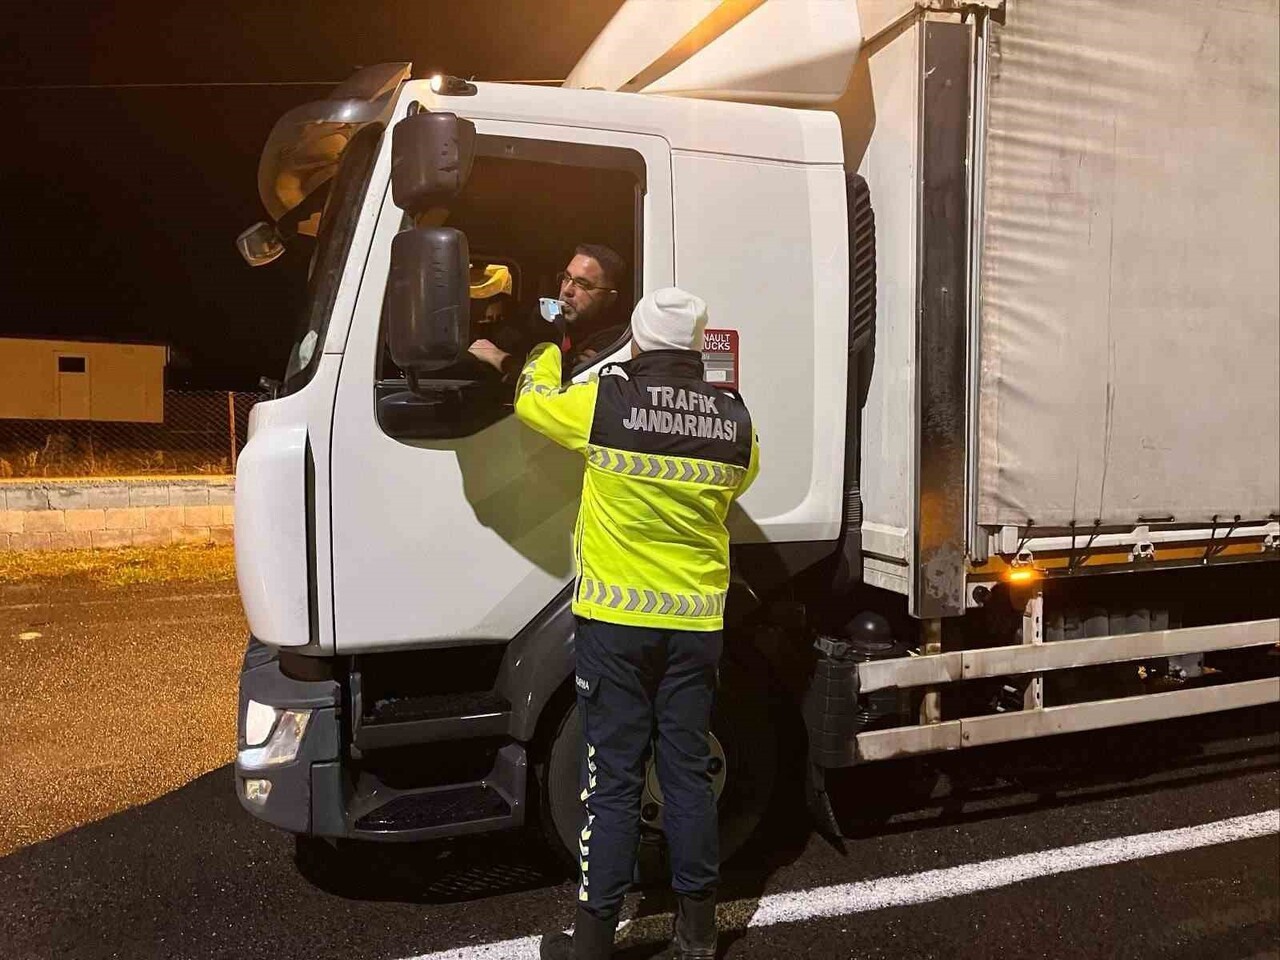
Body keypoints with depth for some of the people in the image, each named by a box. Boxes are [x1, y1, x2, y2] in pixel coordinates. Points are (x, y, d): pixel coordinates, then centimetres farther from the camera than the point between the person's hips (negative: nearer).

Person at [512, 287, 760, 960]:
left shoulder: (606, 402, -10)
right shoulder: (734, 419, -1)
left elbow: (531, 399, 9)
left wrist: (547, 349, 28)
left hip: (616, 622, -3)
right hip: (696, 624, 3)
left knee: (612, 779, 5)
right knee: (689, 772, 14)